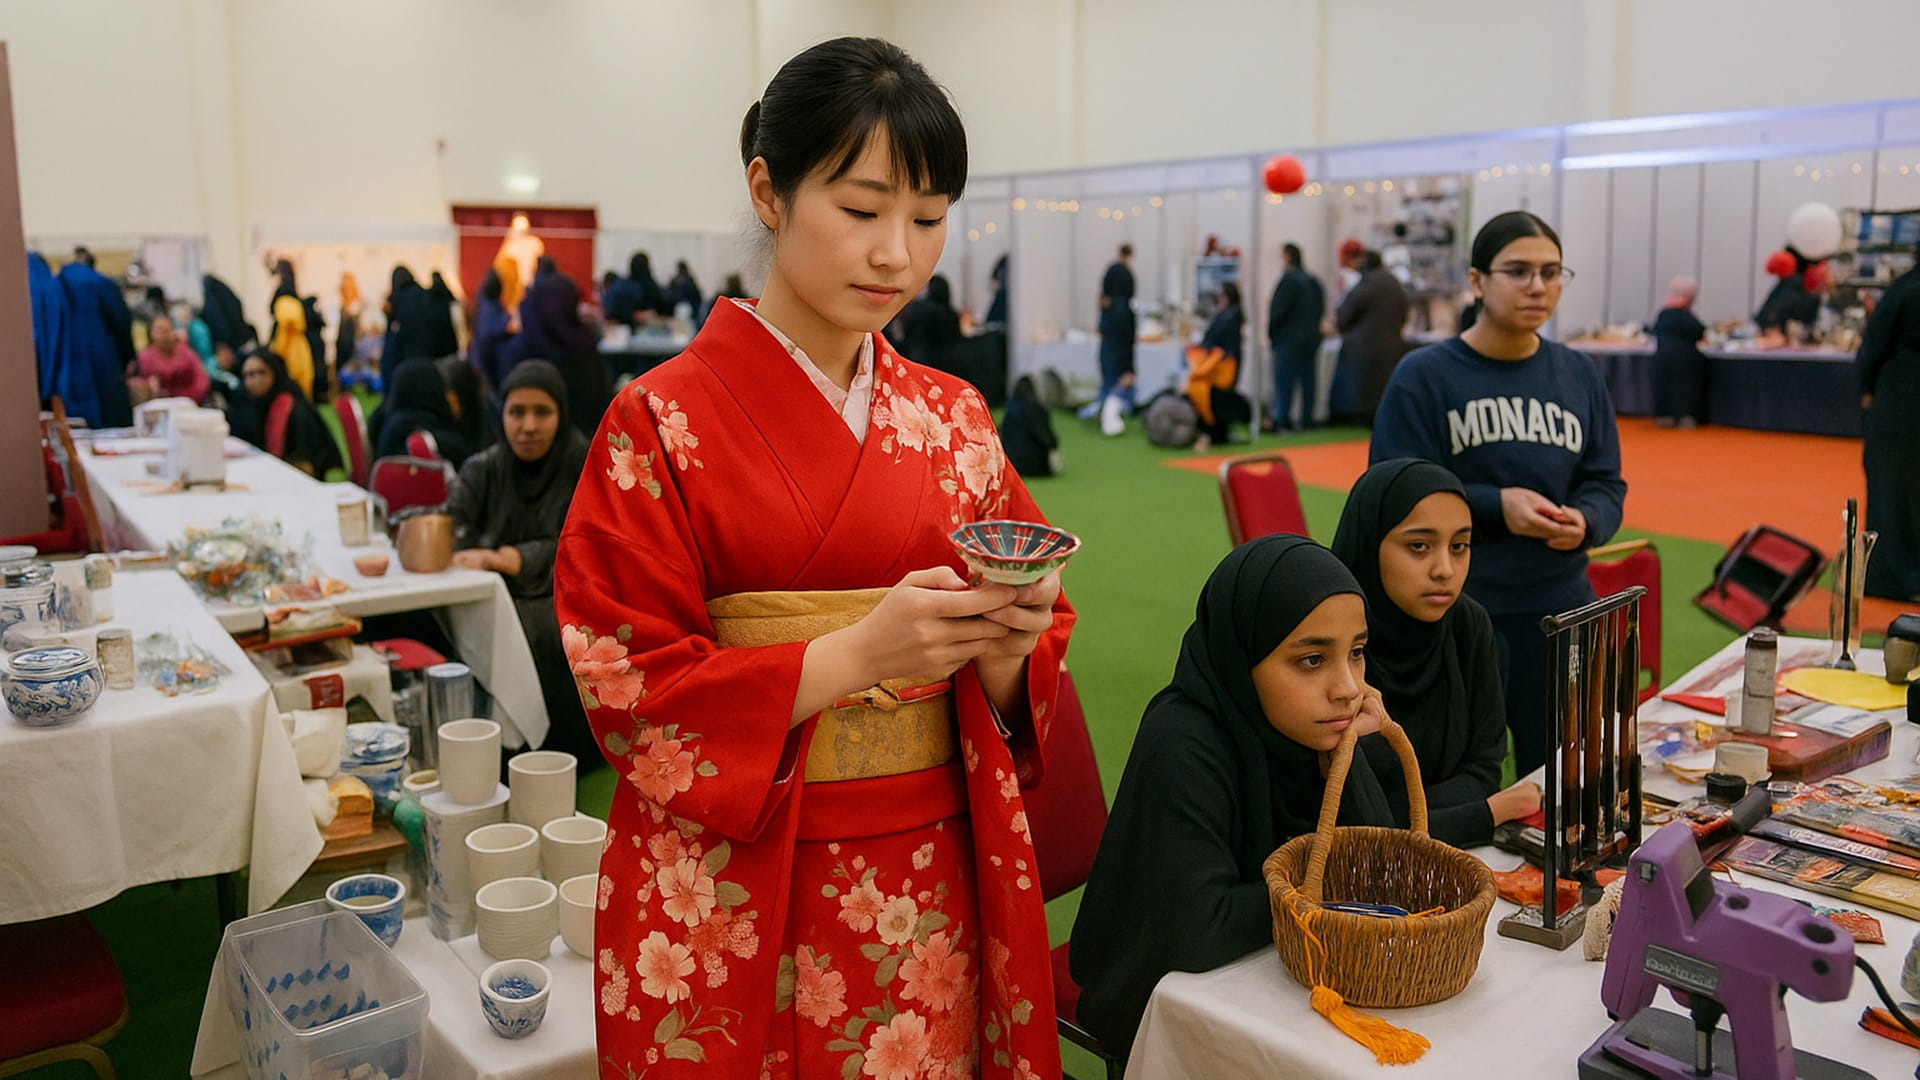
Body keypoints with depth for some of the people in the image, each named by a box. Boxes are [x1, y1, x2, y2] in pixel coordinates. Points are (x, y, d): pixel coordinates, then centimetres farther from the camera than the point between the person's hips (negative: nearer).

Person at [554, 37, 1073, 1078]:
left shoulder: (954, 416, 4)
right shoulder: (662, 421, -9)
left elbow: (1027, 663, 8)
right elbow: (624, 696, -13)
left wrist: (1006, 649, -15)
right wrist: (855, 656, -24)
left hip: (936, 900, 4)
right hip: (737, 908, -3)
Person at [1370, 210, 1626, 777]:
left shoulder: (1579, 376, 8)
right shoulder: (1423, 376, -6)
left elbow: (1606, 483, 9)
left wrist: (1583, 520, -14)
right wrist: (1495, 506, -22)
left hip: (1561, 611, 4)